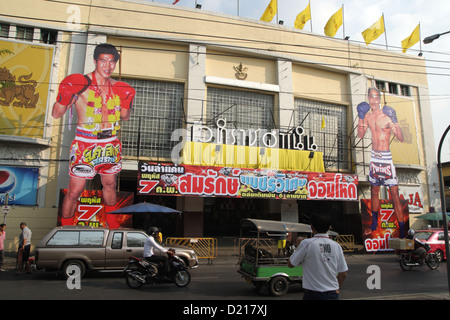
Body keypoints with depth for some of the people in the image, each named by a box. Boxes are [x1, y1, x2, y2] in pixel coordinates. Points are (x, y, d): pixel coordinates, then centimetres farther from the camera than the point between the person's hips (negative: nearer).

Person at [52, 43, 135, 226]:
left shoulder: (118, 88, 6)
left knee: (110, 185, 19)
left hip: (111, 144, 5)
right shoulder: (80, 84, -9)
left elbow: (125, 117, 15)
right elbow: (56, 114, -8)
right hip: (85, 145, -5)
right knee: (74, 191, 0)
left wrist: (127, 103, -3)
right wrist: (64, 97, -25)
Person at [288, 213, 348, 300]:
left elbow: (290, 264, -1)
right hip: (333, 294, 5)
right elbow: (343, 274, 7)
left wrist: (298, 245, 9)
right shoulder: (336, 245, 3)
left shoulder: (306, 243, -11)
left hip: (314, 294, -5)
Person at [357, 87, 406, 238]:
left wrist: (395, 122, -29)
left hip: (386, 157, -6)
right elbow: (361, 135, 12)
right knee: (374, 191, 17)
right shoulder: (368, 115, 5)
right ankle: (374, 224, 34)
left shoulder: (387, 116, -12)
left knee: (394, 194, -7)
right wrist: (360, 118, 2)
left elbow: (401, 138, -15)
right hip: (374, 156, 6)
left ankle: (402, 231, -1)